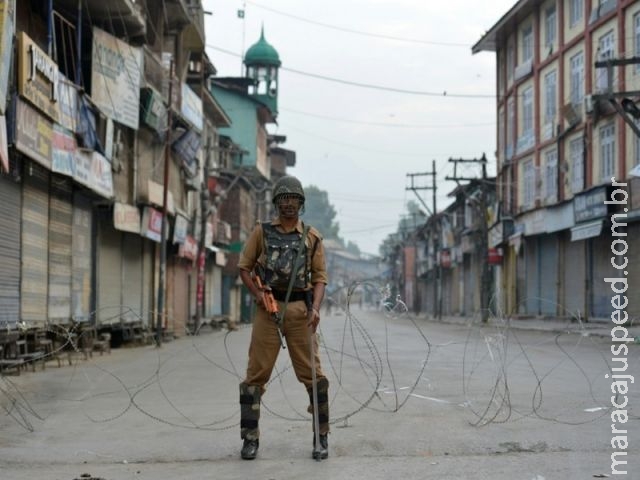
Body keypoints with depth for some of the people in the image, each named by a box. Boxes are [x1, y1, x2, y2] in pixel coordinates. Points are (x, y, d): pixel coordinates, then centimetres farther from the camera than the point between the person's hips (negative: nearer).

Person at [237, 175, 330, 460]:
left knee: (312, 373, -1)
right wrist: (256, 293, -7)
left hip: (300, 308, 0)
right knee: (256, 373, 0)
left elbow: (319, 277, 7)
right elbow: (244, 267, 10)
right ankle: (250, 438, 9)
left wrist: (315, 308, -8)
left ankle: (321, 437, 9)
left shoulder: (312, 237, 9)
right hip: (268, 308, 0)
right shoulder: (262, 232, 8)